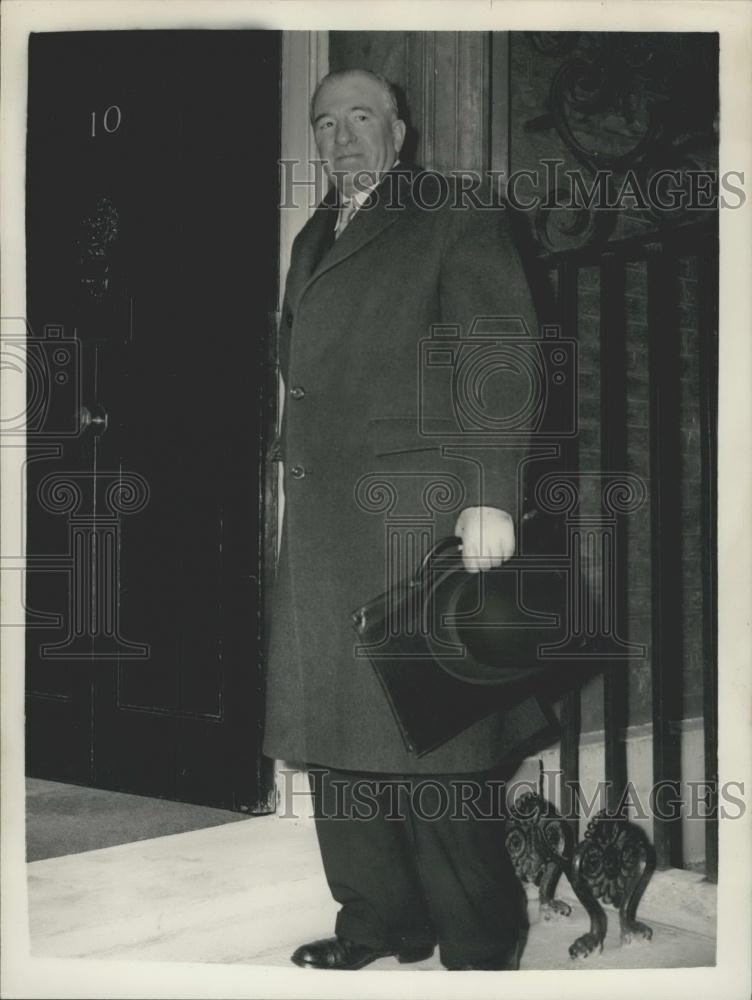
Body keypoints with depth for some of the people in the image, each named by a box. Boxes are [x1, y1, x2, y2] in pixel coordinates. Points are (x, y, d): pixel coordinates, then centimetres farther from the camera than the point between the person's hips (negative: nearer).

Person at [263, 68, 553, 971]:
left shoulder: (457, 224, 2)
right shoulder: (312, 242, 23)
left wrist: (491, 496, -16)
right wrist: (296, 485, 12)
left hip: (415, 513, -7)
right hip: (321, 521, 7)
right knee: (333, 726, 7)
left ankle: (479, 946, 6)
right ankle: (378, 920, 19)